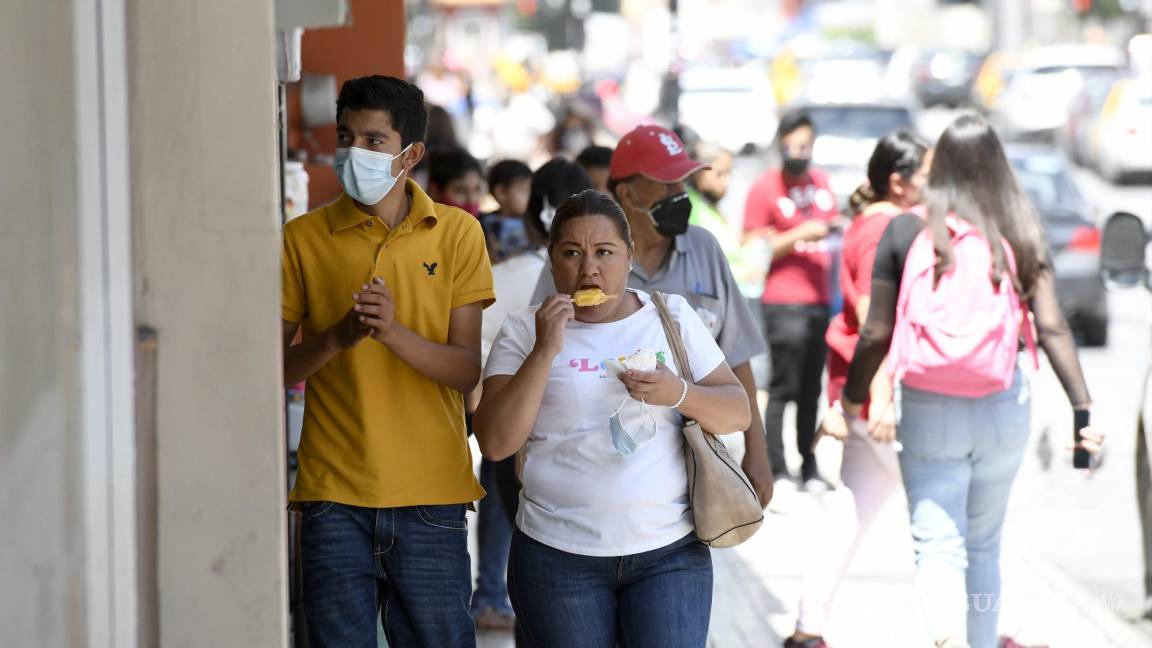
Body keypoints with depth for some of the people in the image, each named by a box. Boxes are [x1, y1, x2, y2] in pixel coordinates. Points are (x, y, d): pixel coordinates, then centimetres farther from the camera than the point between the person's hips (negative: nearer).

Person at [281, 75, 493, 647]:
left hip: (430, 495, 0)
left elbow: (466, 371, -3)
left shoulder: (456, 234, 3)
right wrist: (336, 337, -17)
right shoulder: (304, 238, 4)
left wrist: (394, 331, -20)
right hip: (334, 493, 0)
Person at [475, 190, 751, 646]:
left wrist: (677, 393, -14)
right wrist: (545, 352, -16)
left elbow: (737, 413, 6)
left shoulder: (674, 316, 8)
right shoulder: (524, 331, 2)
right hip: (559, 556, -1)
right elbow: (496, 443, -7)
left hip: (670, 551, 1)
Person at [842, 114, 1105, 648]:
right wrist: (1084, 409, -7)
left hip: (927, 410, -2)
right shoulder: (1021, 234, -2)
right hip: (1002, 409, 2)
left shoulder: (906, 232, -5)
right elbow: (1051, 328, -8)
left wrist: (854, 396, 10)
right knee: (983, 545, 18)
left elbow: (876, 333, -4)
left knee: (938, 544, -3)